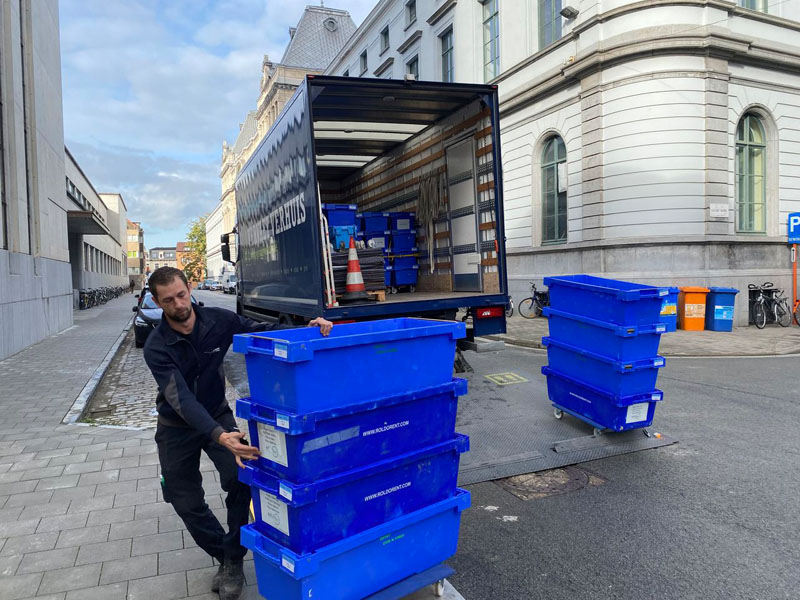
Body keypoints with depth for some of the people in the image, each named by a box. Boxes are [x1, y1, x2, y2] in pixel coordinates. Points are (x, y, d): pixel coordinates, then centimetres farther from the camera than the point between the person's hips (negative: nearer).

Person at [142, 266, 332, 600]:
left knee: (240, 478, -20)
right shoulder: (156, 347, -25)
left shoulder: (218, 321, -18)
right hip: (178, 426, 0)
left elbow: (264, 333, -8)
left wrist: (307, 329, -27)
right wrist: (219, 436, -51)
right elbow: (182, 399, -35)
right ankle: (224, 557, 25)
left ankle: (233, 561, -2)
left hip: (217, 415, 1)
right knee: (186, 502, 3)